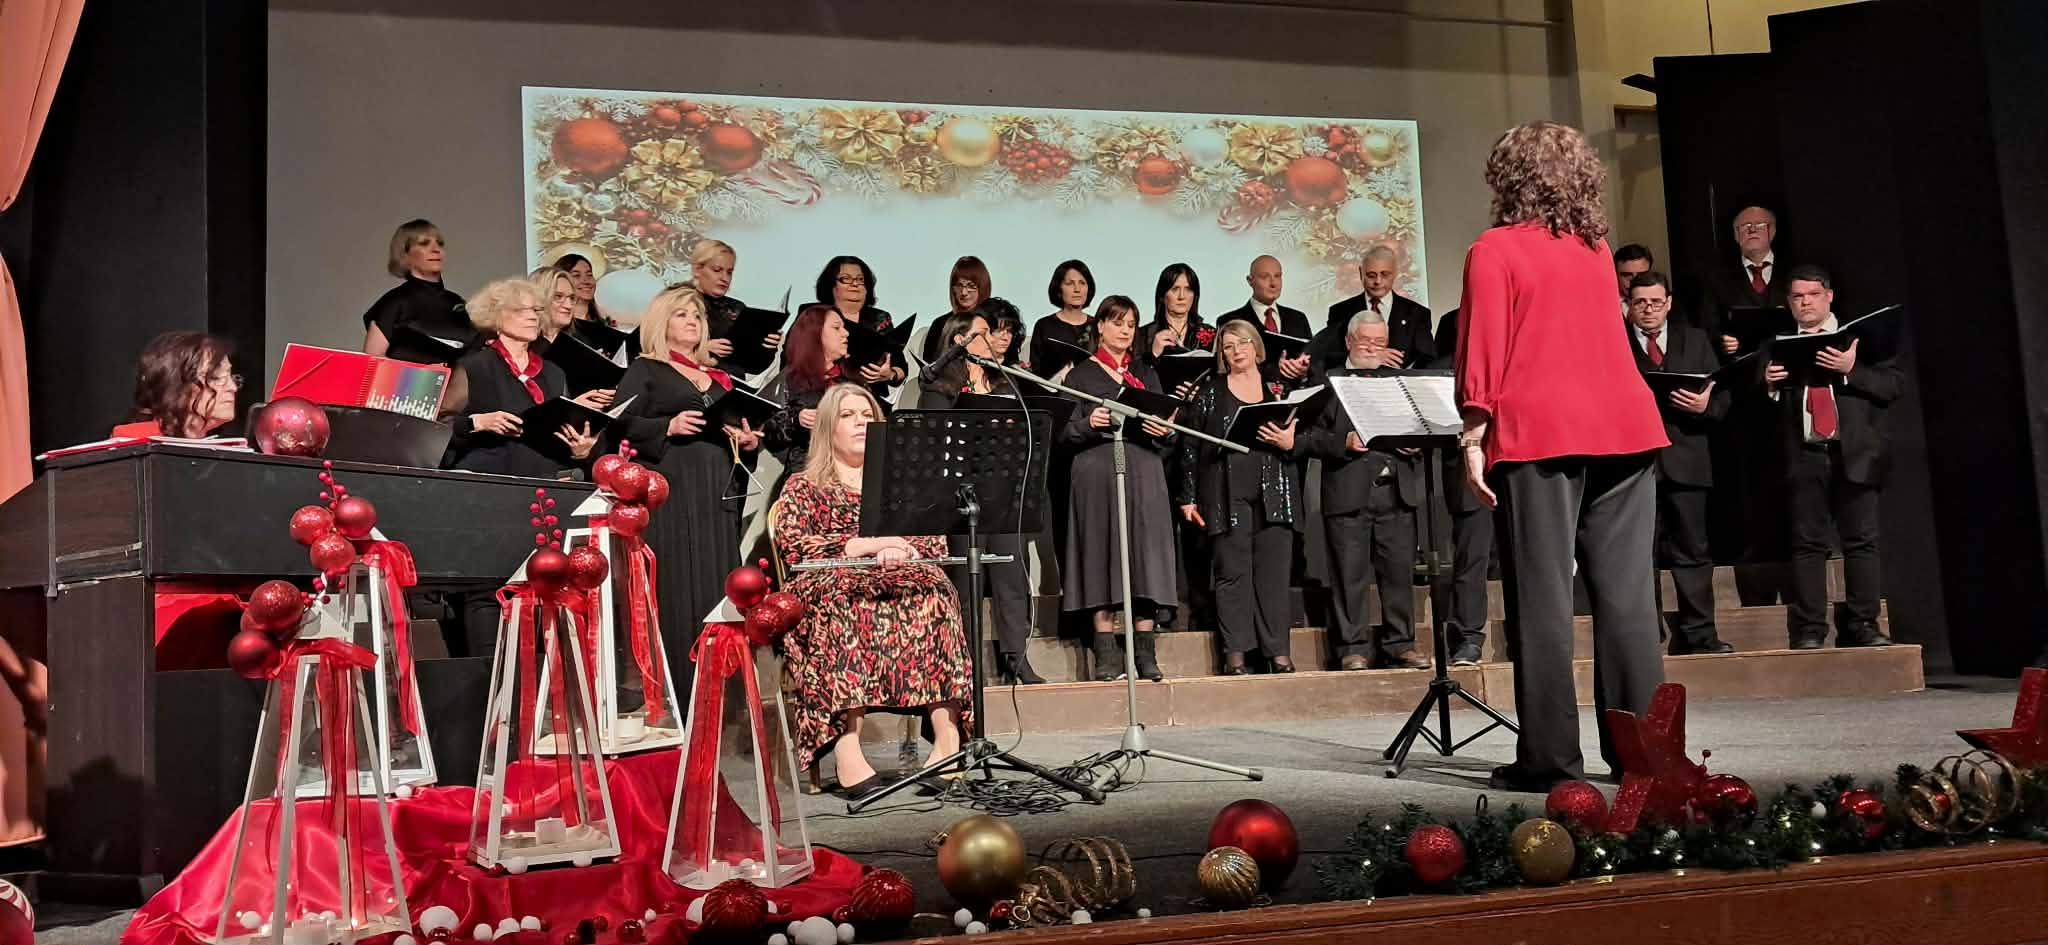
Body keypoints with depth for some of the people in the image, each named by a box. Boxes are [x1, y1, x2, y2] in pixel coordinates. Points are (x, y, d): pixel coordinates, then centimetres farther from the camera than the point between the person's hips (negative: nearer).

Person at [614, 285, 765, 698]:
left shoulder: (717, 379, 22)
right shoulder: (644, 370, 5)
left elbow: (740, 428, 26)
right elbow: (622, 423, -5)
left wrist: (749, 441, 5)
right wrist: (669, 426, -18)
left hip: (717, 492, 6)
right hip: (668, 488, -6)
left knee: (715, 586, 3)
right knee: (674, 588, -9)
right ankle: (668, 691, -6)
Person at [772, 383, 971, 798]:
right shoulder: (803, 486, 19)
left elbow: (936, 542, 16)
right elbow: (791, 546, -1)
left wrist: (903, 551, -8)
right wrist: (866, 545, -12)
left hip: (903, 581, 2)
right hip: (834, 584, -2)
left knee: (933, 589, -33)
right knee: (845, 598, -39)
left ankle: (947, 735, -44)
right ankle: (847, 750, -51)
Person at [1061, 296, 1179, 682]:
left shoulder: (1146, 374, 20)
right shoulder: (1080, 375, 9)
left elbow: (1168, 431, 16)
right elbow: (1065, 434, 2)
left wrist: (1165, 431, -6)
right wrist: (1089, 424, -17)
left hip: (1144, 475, 3)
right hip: (1098, 474, -3)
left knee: (1144, 555, -2)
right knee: (1103, 557, -5)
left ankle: (1144, 651, 2)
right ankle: (1107, 652, -1)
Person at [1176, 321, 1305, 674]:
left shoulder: (1279, 389, 13)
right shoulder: (1210, 391, 8)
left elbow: (1303, 439, 15)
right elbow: (1190, 445, 5)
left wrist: (1291, 443, -9)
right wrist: (1188, 497, 0)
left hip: (1274, 494, 2)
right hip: (1227, 495, -2)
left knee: (1274, 572, 0)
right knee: (1232, 572, -2)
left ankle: (1278, 652, 6)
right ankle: (1235, 653, 2)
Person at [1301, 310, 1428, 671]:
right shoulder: (1327, 380, 7)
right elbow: (1310, 436, -1)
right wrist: (1344, 442, -16)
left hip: (1396, 489, 3)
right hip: (1347, 491, -3)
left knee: (1400, 571, 3)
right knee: (1350, 575, -1)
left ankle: (1400, 645, 12)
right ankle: (1353, 648, 6)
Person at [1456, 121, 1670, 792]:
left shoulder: (1495, 251, -1)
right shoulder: (1597, 247, 16)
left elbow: (1482, 355, -6)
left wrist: (1473, 439, -5)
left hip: (1539, 433, -5)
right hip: (1623, 425, 5)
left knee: (1543, 598, -2)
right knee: (1626, 594, 6)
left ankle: (1551, 758, -1)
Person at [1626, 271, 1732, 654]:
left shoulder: (1695, 341, 15)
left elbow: (1722, 397, 10)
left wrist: (1706, 406, -11)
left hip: (1685, 460, 2)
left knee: (1693, 550, 3)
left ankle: (1698, 634, 8)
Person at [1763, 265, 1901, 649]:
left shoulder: (1860, 336, 11)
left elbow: (1893, 385, 0)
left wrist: (1851, 370, -14)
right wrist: (1768, 383, -7)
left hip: (1855, 455, 0)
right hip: (1803, 456, 1)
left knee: (1862, 541, -1)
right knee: (1807, 543, -2)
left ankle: (1862, 625, 5)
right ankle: (1809, 629, -1)